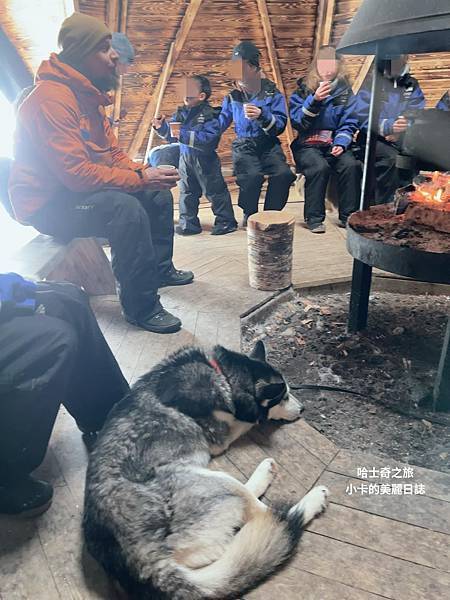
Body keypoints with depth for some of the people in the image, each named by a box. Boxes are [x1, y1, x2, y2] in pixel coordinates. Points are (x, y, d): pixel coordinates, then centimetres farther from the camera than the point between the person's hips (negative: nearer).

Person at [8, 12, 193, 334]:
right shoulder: (52, 98, -23)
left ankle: (160, 268, 23)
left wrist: (144, 172, -10)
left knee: (159, 195, 7)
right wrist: (141, 178, -25)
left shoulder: (89, 96, 9)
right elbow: (76, 173, -30)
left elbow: (114, 153, 11)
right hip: (48, 205, -10)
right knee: (126, 208, -33)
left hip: (81, 188, 10)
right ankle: (141, 306, -23)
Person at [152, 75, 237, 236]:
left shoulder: (210, 115, -15)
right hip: (185, 157, 7)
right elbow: (170, 133, 11)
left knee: (215, 191, 3)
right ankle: (188, 223, 25)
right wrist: (161, 127, -11)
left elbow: (208, 138, -27)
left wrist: (183, 135, -29)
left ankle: (226, 221, 15)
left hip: (204, 159, -7)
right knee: (187, 191, 14)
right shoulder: (182, 112, 5)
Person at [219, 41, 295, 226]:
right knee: (252, 175, -32)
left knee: (284, 173, -28)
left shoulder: (272, 93, 4)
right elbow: (221, 122, 14)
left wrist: (262, 116, -23)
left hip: (269, 144, 0)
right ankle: (249, 214, -4)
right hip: (244, 145, 0)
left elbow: (281, 125, -6)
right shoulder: (233, 97, 11)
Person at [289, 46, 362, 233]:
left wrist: (341, 144, -13)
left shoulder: (346, 91, 11)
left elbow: (349, 124, 6)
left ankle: (348, 216, -14)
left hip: (335, 143, 2)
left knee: (351, 165, -27)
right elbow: (297, 122, -6)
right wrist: (314, 100, -18)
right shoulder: (303, 90, 5)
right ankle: (314, 218, -20)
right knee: (319, 167, -33)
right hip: (308, 144, -2)